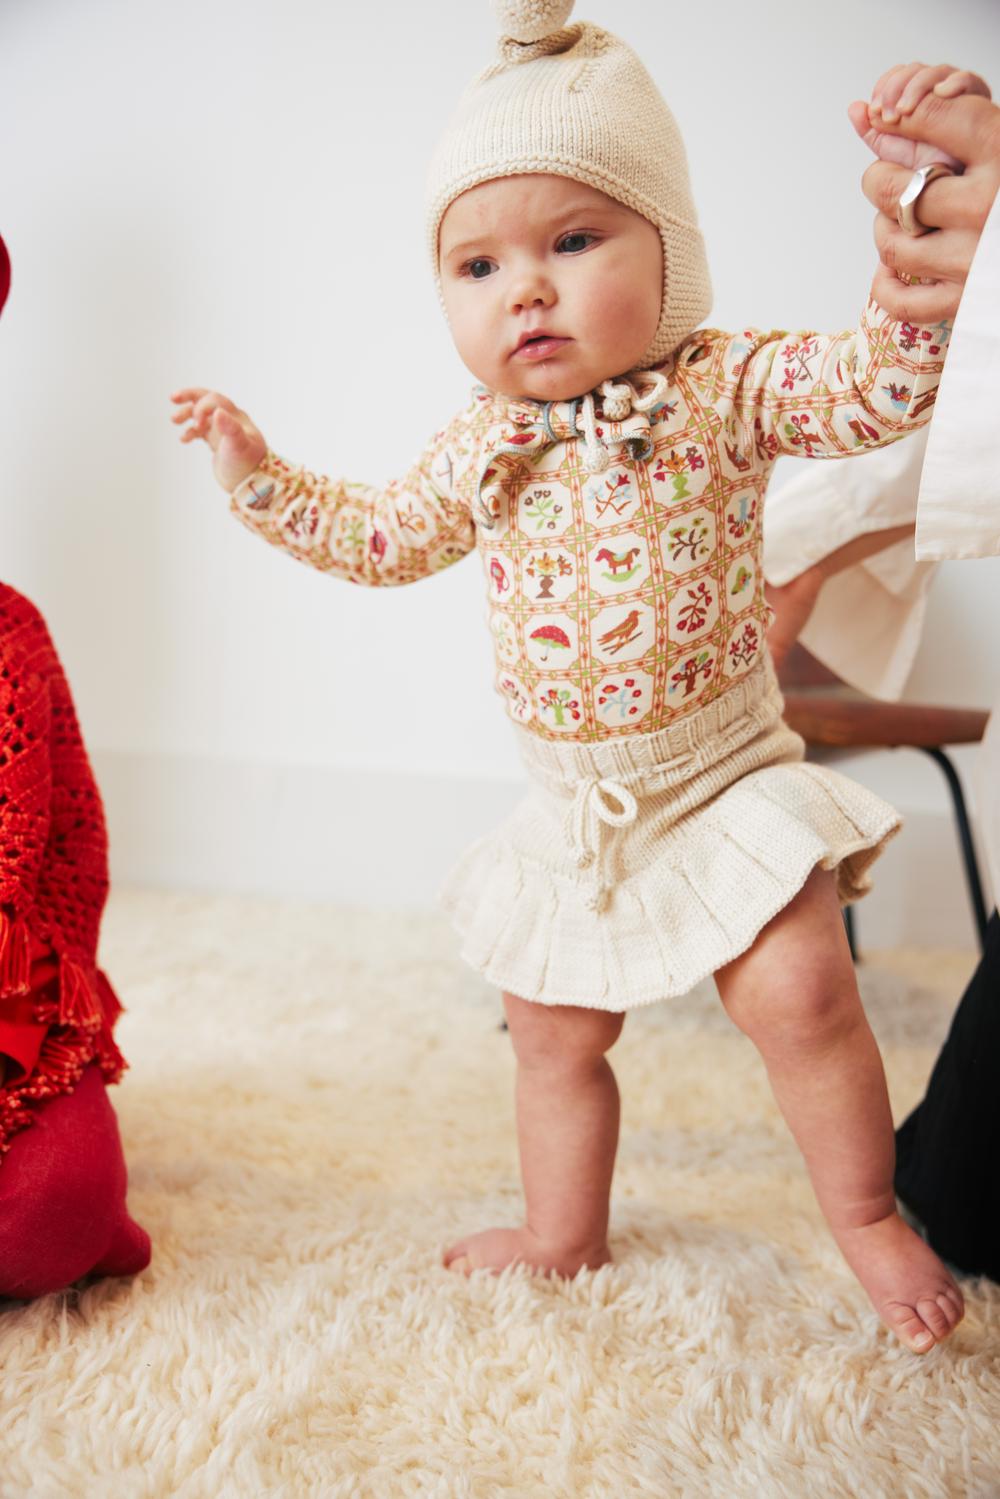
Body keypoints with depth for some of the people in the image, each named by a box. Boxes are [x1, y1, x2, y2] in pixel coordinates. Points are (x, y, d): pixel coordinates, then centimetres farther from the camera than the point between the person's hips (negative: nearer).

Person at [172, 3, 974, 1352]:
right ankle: (564, 1237, 37)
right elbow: (382, 540, 17)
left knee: (799, 993, -14)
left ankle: (868, 1214, 13)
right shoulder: (480, 448, 1)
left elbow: (881, 390, -25)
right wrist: (260, 476, 12)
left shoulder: (723, 386, -12)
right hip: (572, 809, 5)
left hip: (726, 773, -4)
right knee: (552, 1032, 14)